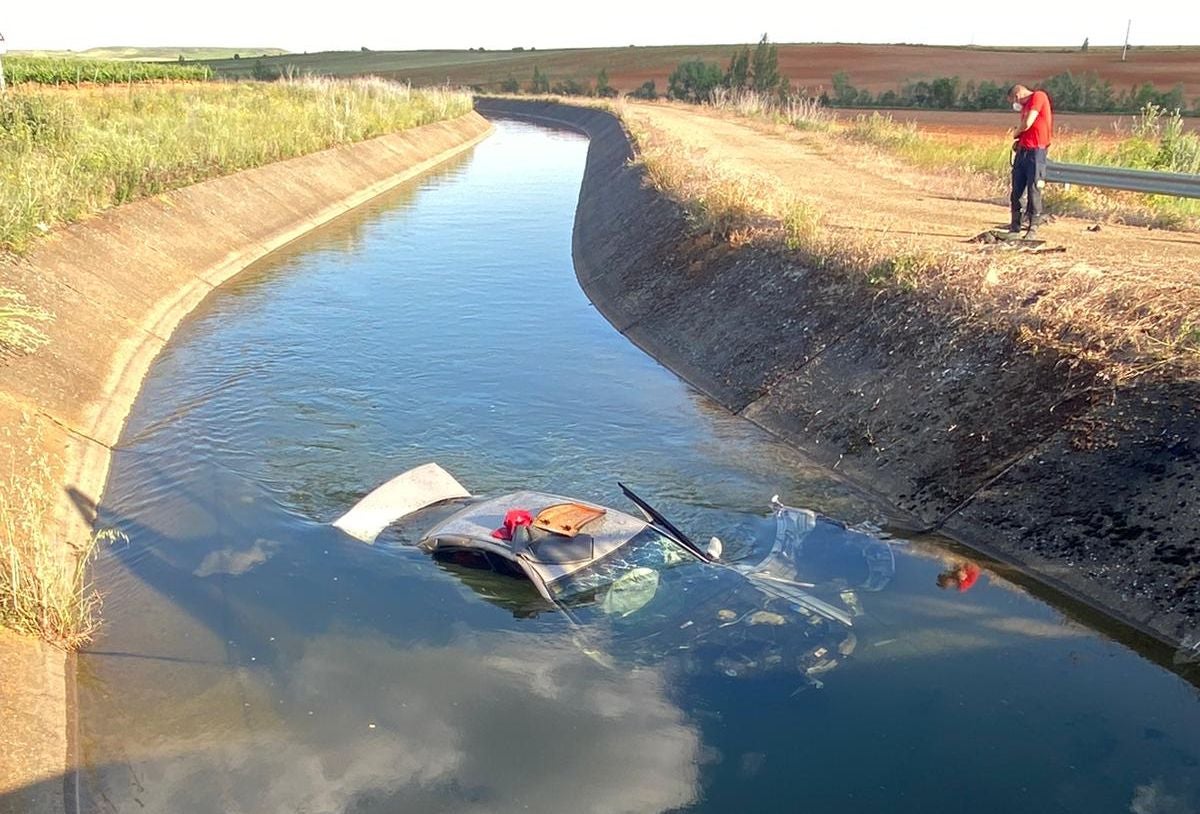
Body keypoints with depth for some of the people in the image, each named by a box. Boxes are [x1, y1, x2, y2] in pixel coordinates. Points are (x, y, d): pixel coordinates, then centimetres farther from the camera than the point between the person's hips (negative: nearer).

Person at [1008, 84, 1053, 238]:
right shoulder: (1025, 106, 18)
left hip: (1036, 151, -8)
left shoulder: (1038, 97, -8)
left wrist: (1015, 133, 3)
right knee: (1017, 189, 8)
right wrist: (1018, 140, 6)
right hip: (1022, 150, 8)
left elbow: (1027, 124, -16)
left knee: (1033, 190, -6)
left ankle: (1033, 229, -1)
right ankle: (1015, 226, 14)